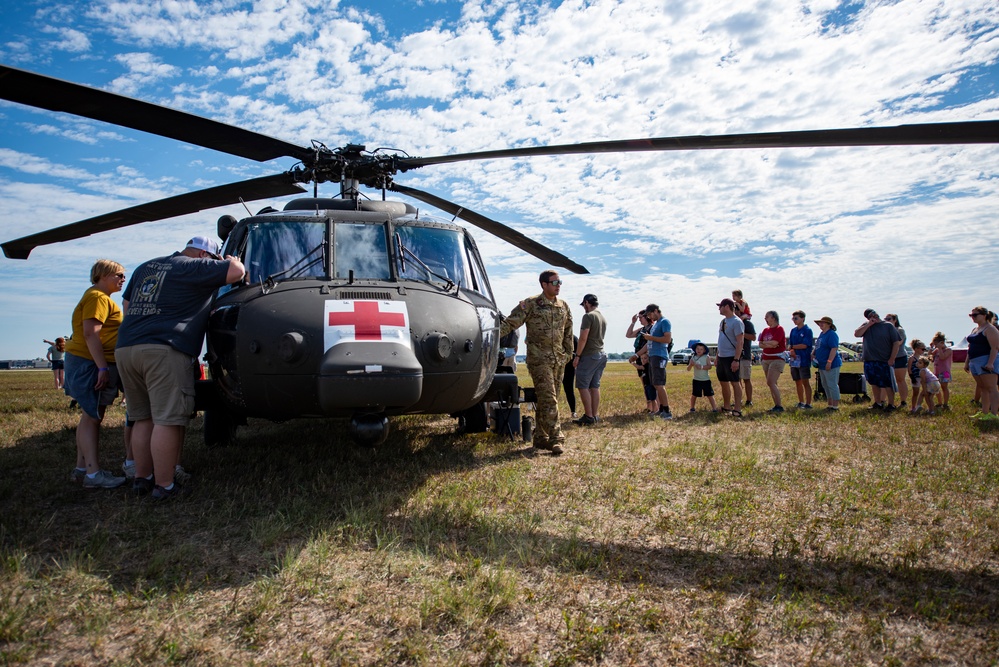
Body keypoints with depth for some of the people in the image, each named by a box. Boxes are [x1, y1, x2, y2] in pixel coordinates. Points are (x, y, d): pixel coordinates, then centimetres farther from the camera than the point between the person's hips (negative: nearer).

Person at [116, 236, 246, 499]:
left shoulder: (145, 267, 25)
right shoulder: (195, 267, 0)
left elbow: (127, 303, 31)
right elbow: (237, 272, -4)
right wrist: (231, 260, 18)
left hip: (126, 348, 8)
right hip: (165, 351, -8)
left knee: (143, 418, 15)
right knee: (167, 420, -5)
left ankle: (142, 478, 21)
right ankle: (164, 486, -3)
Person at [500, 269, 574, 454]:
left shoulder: (564, 307, 13)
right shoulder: (530, 304, -6)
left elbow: (568, 332, 21)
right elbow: (510, 322, -10)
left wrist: (569, 353, 18)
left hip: (558, 360, 6)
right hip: (539, 359, -6)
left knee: (546, 399, 11)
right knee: (548, 399, -12)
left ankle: (541, 438, 19)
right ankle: (555, 439, -12)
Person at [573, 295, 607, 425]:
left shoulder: (588, 316, -11)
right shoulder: (603, 318, 15)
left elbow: (583, 338, -16)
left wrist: (577, 356, -12)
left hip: (589, 355, -8)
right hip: (601, 354, 8)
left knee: (583, 386, -4)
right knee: (595, 386, 9)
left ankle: (588, 416, -6)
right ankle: (595, 415, 10)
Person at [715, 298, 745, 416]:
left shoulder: (736, 322, -13)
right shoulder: (723, 321, 14)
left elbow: (740, 342, -17)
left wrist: (736, 360, -22)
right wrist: (717, 356, 19)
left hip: (731, 358, -9)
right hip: (721, 357, 9)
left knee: (735, 383, -5)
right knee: (723, 383, 14)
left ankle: (737, 409, -2)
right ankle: (726, 407, 23)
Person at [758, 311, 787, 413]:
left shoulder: (779, 329, -9)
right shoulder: (766, 330, 13)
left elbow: (774, 343, -19)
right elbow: (760, 344, 7)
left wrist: (765, 342, -2)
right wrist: (769, 345, -11)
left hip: (777, 359, -8)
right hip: (766, 359, 8)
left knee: (771, 383, -15)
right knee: (772, 384, 8)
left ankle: (779, 406, -9)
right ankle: (776, 406, 14)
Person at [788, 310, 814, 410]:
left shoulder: (807, 330, -7)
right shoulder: (793, 330, 13)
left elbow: (804, 345, -15)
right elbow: (790, 344, 12)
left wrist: (792, 347, -4)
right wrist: (791, 350, -8)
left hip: (804, 360, -7)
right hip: (794, 360, 7)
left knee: (805, 382, -6)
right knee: (798, 382, 12)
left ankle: (808, 404, -2)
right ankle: (801, 402, 22)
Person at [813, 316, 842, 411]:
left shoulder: (832, 334, -14)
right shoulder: (822, 334, 16)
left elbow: (834, 349, -22)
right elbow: (818, 348, 25)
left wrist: (829, 362, -26)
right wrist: (814, 356, 15)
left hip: (831, 365, -10)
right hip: (822, 365, 10)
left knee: (832, 385, -6)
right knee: (825, 385, 15)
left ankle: (835, 406, 0)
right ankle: (830, 405, 24)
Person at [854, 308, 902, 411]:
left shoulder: (888, 326, -2)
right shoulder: (866, 326, 10)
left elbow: (896, 343, -5)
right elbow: (857, 334, -5)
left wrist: (892, 359, -11)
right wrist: (869, 324, -11)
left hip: (885, 361, -4)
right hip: (869, 361, 4)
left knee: (888, 384, 1)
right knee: (874, 384, 12)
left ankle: (891, 404, 10)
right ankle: (878, 403, 23)